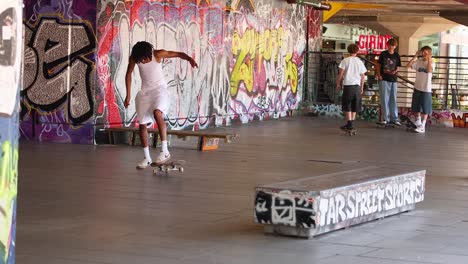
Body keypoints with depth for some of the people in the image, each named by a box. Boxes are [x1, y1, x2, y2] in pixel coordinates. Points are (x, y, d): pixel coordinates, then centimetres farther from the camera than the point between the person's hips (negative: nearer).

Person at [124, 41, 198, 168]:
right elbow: (128, 75, 4)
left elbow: (179, 54, -15)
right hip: (145, 91, 5)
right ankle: (147, 158, 17)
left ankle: (165, 151, -29)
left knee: (157, 113, -32)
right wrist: (128, 95, 3)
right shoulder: (133, 58, -11)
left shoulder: (158, 54, -19)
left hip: (159, 88, -4)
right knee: (142, 124, 3)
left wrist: (190, 59, -37)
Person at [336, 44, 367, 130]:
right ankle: (352, 123, 13)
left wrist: (338, 84, 6)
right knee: (354, 106, 12)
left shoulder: (345, 60, -2)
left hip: (348, 85, -3)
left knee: (347, 106, 0)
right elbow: (362, 76, 10)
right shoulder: (360, 62, 7)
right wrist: (362, 87, 19)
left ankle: (349, 123, -8)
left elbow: (341, 73, -5)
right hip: (357, 85, 3)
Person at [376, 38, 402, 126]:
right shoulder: (383, 54, 0)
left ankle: (394, 118, 11)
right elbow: (378, 65, 4)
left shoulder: (396, 55, 6)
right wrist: (379, 75, -8)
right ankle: (385, 118, 4)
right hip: (384, 79, -2)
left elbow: (397, 67, 11)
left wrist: (395, 71, -10)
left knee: (393, 100, 6)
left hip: (393, 80, 2)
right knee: (384, 99, 0)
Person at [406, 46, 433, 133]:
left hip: (426, 89, -4)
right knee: (416, 108, 13)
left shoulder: (431, 63, -5)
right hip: (417, 87, 5)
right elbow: (408, 65, -5)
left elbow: (429, 70, -25)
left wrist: (429, 59, -19)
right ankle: (418, 123, 27)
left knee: (425, 109, -1)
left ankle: (422, 126, 3)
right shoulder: (419, 61, 4)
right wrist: (415, 56, -6)